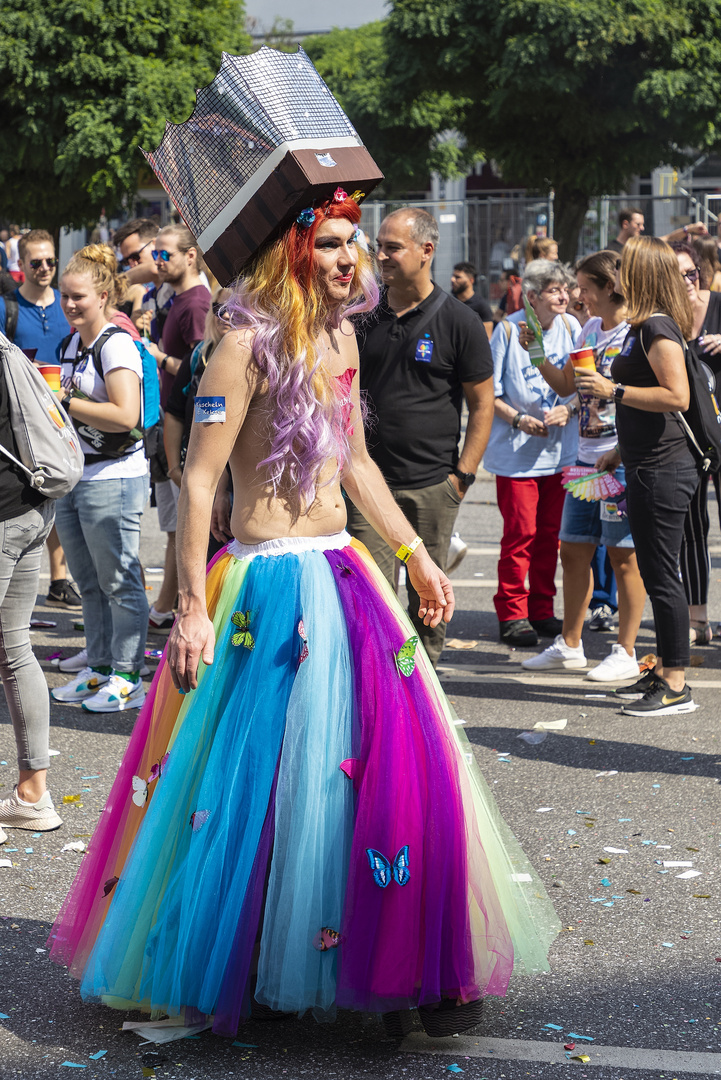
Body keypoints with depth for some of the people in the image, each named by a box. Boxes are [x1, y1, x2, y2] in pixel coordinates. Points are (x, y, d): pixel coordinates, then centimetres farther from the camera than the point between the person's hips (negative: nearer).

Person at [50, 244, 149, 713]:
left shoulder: (116, 345, -13)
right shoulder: (72, 344, 14)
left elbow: (124, 415, -24)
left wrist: (64, 401, -19)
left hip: (113, 476, -9)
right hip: (75, 476, 9)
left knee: (120, 581, -2)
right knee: (89, 582, 14)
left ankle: (128, 679, 4)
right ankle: (99, 668, 24)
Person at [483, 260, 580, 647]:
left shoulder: (570, 327, 3)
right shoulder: (508, 330, -7)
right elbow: (489, 393, -5)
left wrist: (567, 409, -12)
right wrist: (519, 419, -17)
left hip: (560, 450, 4)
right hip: (516, 451, -4)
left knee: (550, 533, 8)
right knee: (520, 532, -6)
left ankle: (542, 611, 19)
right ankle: (512, 615, 4)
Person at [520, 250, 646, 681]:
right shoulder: (590, 329, 14)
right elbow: (566, 385, 22)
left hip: (623, 459, -8)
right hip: (586, 456, 8)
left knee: (625, 556, -1)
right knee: (574, 550, 11)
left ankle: (626, 653, 7)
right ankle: (570, 645, 22)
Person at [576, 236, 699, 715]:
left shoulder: (658, 327, -14)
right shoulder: (645, 326, 16)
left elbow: (676, 396, -25)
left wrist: (614, 390, -20)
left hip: (663, 469, -10)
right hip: (649, 466, 10)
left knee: (662, 575, -7)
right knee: (657, 573, 15)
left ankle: (676, 685, -3)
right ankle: (664, 670, 24)